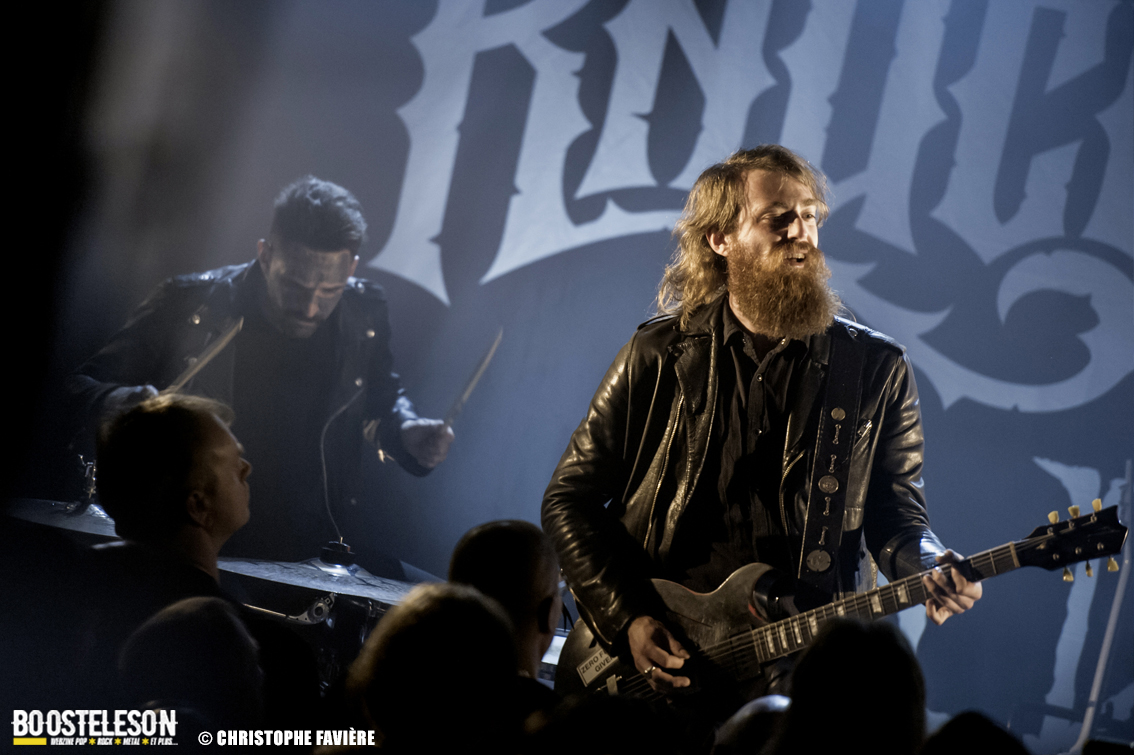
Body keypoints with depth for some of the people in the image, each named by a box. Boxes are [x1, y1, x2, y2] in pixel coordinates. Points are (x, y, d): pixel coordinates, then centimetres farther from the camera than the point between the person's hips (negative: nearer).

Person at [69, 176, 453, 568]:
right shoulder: (189, 304, -9)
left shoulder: (363, 312, 0)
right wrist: (124, 404, -24)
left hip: (313, 560, 2)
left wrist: (407, 432, -3)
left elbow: (380, 398, 20)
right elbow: (87, 387, -1)